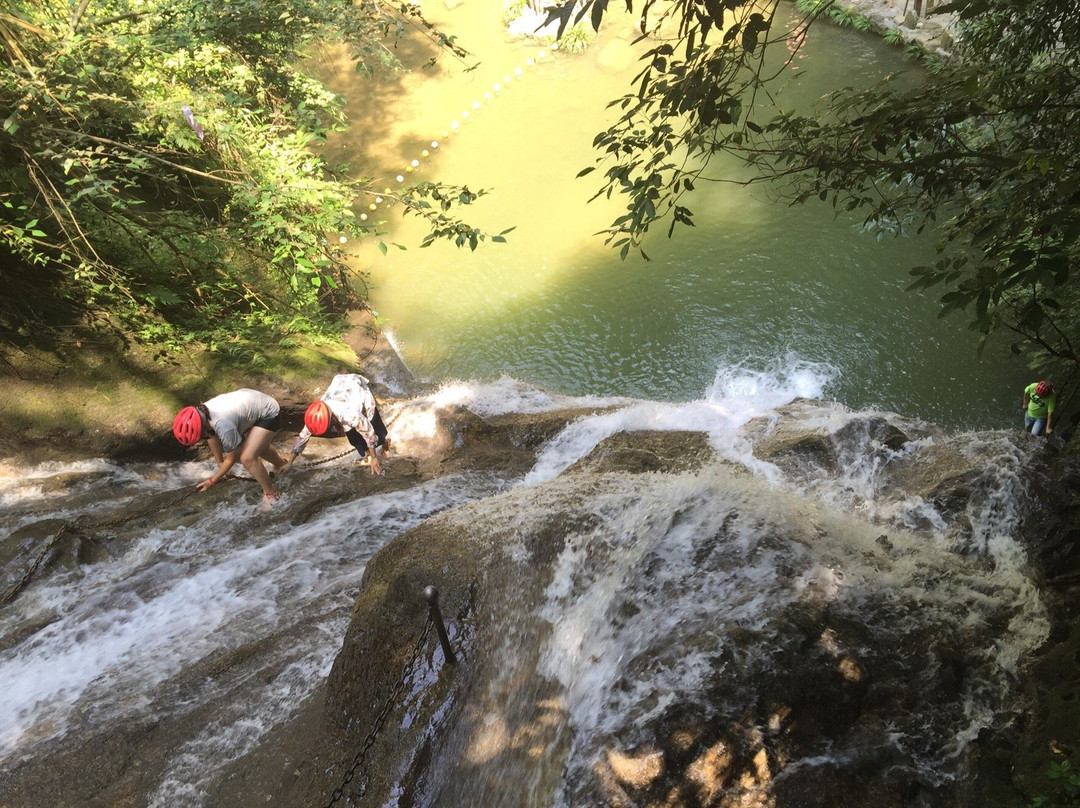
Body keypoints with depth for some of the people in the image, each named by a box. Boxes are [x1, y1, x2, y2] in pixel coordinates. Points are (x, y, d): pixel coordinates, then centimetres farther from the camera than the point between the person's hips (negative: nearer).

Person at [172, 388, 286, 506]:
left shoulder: (224, 427, -36)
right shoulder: (202, 413, -15)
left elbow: (230, 459, -18)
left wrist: (212, 481, -5)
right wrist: (220, 464, 16)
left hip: (269, 413, -9)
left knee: (247, 458, -16)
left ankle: (271, 493, 3)